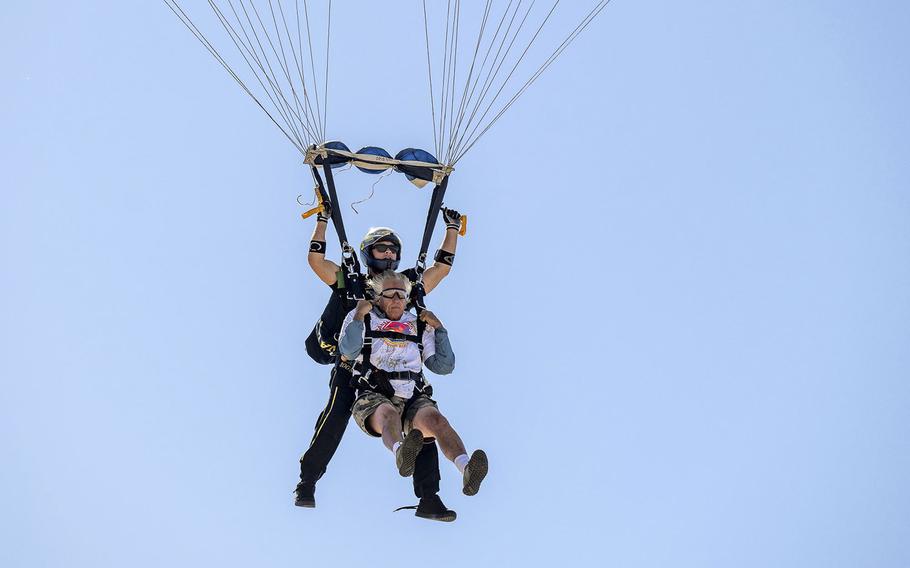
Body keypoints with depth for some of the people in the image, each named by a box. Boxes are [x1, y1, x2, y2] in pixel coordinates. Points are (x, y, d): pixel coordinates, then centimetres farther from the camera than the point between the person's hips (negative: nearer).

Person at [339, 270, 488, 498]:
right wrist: (358, 317, 0)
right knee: (388, 415, -39)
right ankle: (401, 453, -72)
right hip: (374, 397, -2)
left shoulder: (420, 326, 27)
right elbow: (348, 352, 2)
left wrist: (439, 328, 14)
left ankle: (466, 469, -56)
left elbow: (444, 366, 19)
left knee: (434, 418, -32)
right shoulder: (362, 318, 21)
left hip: (414, 399, 2)